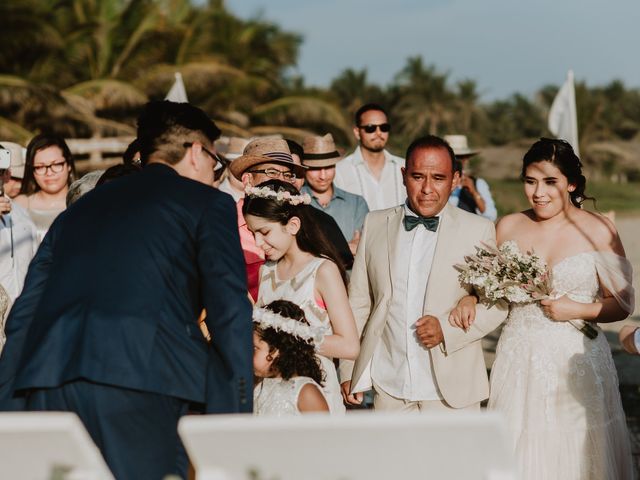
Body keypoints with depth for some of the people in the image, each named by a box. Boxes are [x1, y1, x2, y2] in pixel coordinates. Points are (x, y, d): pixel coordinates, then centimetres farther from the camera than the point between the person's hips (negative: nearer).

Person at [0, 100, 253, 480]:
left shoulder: (81, 207, 29)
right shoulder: (207, 203, 15)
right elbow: (230, 314, 2)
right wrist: (237, 420, 1)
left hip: (45, 385, 5)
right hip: (139, 379, -5)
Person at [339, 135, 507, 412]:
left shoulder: (479, 230, 0)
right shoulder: (375, 225, 7)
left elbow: (497, 304, 2)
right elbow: (358, 303, 9)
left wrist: (447, 329, -14)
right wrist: (349, 371, 6)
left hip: (452, 389, -2)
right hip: (388, 387, 2)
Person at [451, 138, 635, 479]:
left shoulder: (598, 230, -3)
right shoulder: (508, 227, 6)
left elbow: (622, 304, 0)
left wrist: (578, 310, -14)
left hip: (577, 364, -2)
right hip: (519, 361, 2)